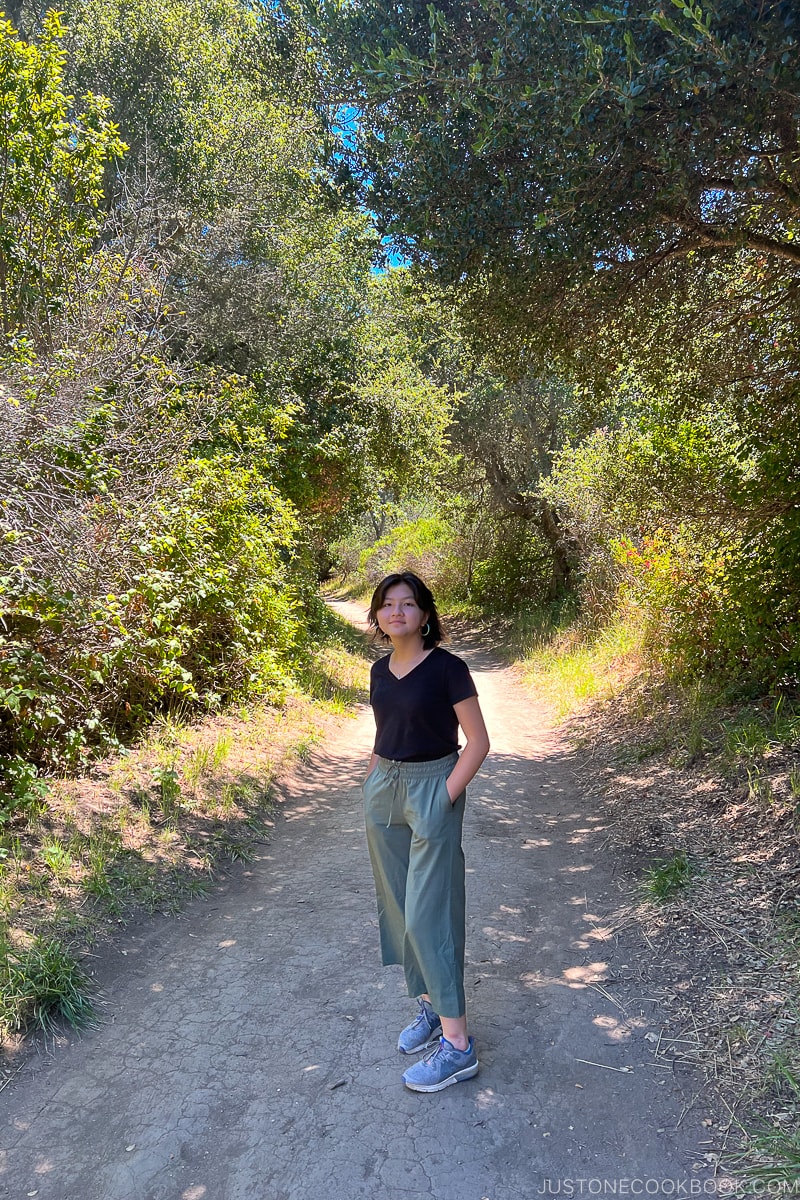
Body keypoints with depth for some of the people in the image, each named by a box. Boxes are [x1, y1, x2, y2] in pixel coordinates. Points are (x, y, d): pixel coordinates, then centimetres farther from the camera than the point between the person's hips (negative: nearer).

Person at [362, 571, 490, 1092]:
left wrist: (444, 801, -16)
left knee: (428, 912, -6)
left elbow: (477, 741, -12)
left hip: (432, 790, -7)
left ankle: (458, 1044, 5)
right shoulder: (380, 670, 7)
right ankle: (430, 1005, 32)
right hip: (383, 790, 7)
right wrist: (374, 786, 10)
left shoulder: (447, 667, -13)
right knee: (398, 906, 14)